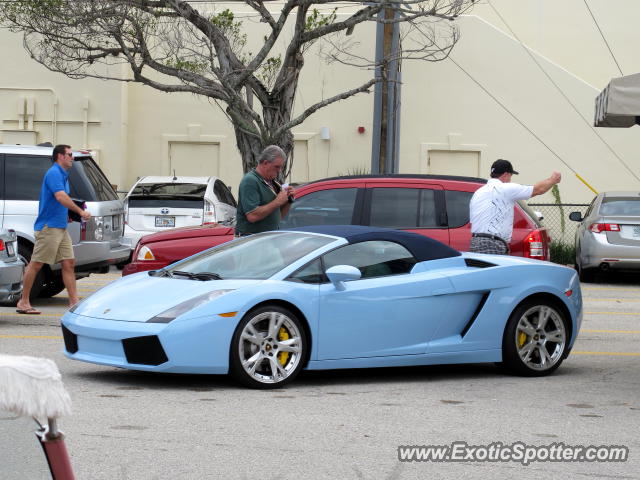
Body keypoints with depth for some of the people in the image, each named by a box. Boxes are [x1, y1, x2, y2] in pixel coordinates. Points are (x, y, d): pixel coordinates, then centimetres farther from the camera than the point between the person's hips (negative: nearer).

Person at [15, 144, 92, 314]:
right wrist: (80, 212, -22)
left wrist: (68, 215, 10)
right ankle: (23, 302, 2)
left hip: (60, 227, 10)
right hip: (48, 226, -10)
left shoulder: (63, 175, 19)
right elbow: (60, 196, -25)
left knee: (69, 263, 5)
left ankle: (74, 301, 5)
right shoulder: (54, 173, -12)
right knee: (36, 264, -3)